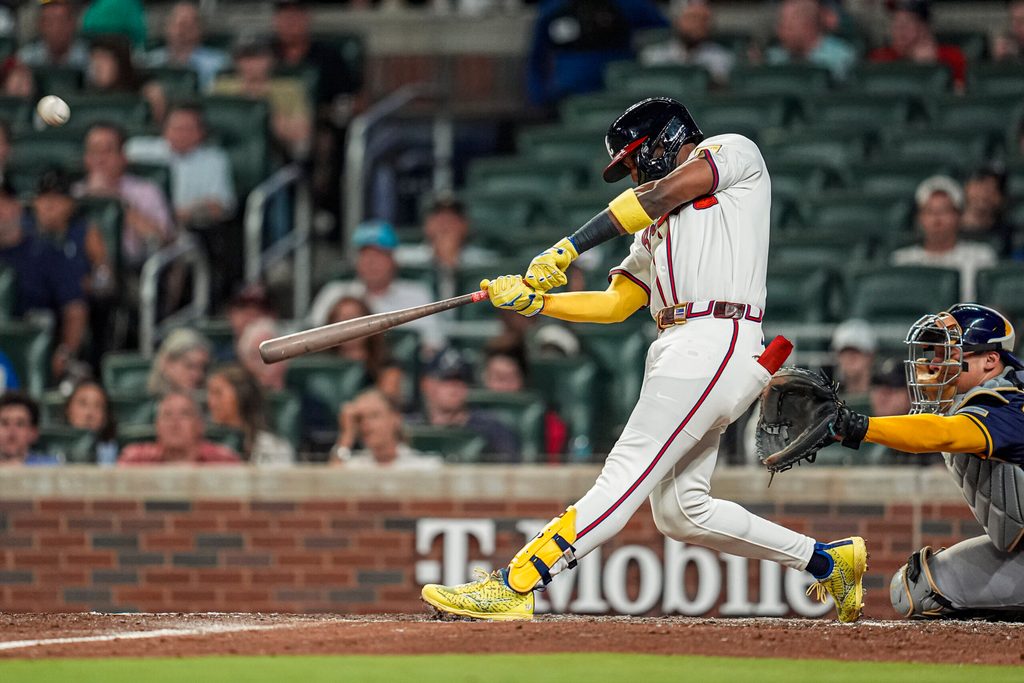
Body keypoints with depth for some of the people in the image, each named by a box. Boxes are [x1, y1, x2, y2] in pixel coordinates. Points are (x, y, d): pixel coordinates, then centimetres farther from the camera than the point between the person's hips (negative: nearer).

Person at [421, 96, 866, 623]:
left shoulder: (734, 151, 9)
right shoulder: (655, 228, 32)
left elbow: (665, 193, -6)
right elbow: (614, 304, 21)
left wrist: (569, 246, -10)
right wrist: (534, 301, 7)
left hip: (716, 340, -9)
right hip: (677, 352, 9)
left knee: (626, 476, -15)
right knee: (680, 512, 6)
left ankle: (513, 587, -25)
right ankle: (826, 561, 16)